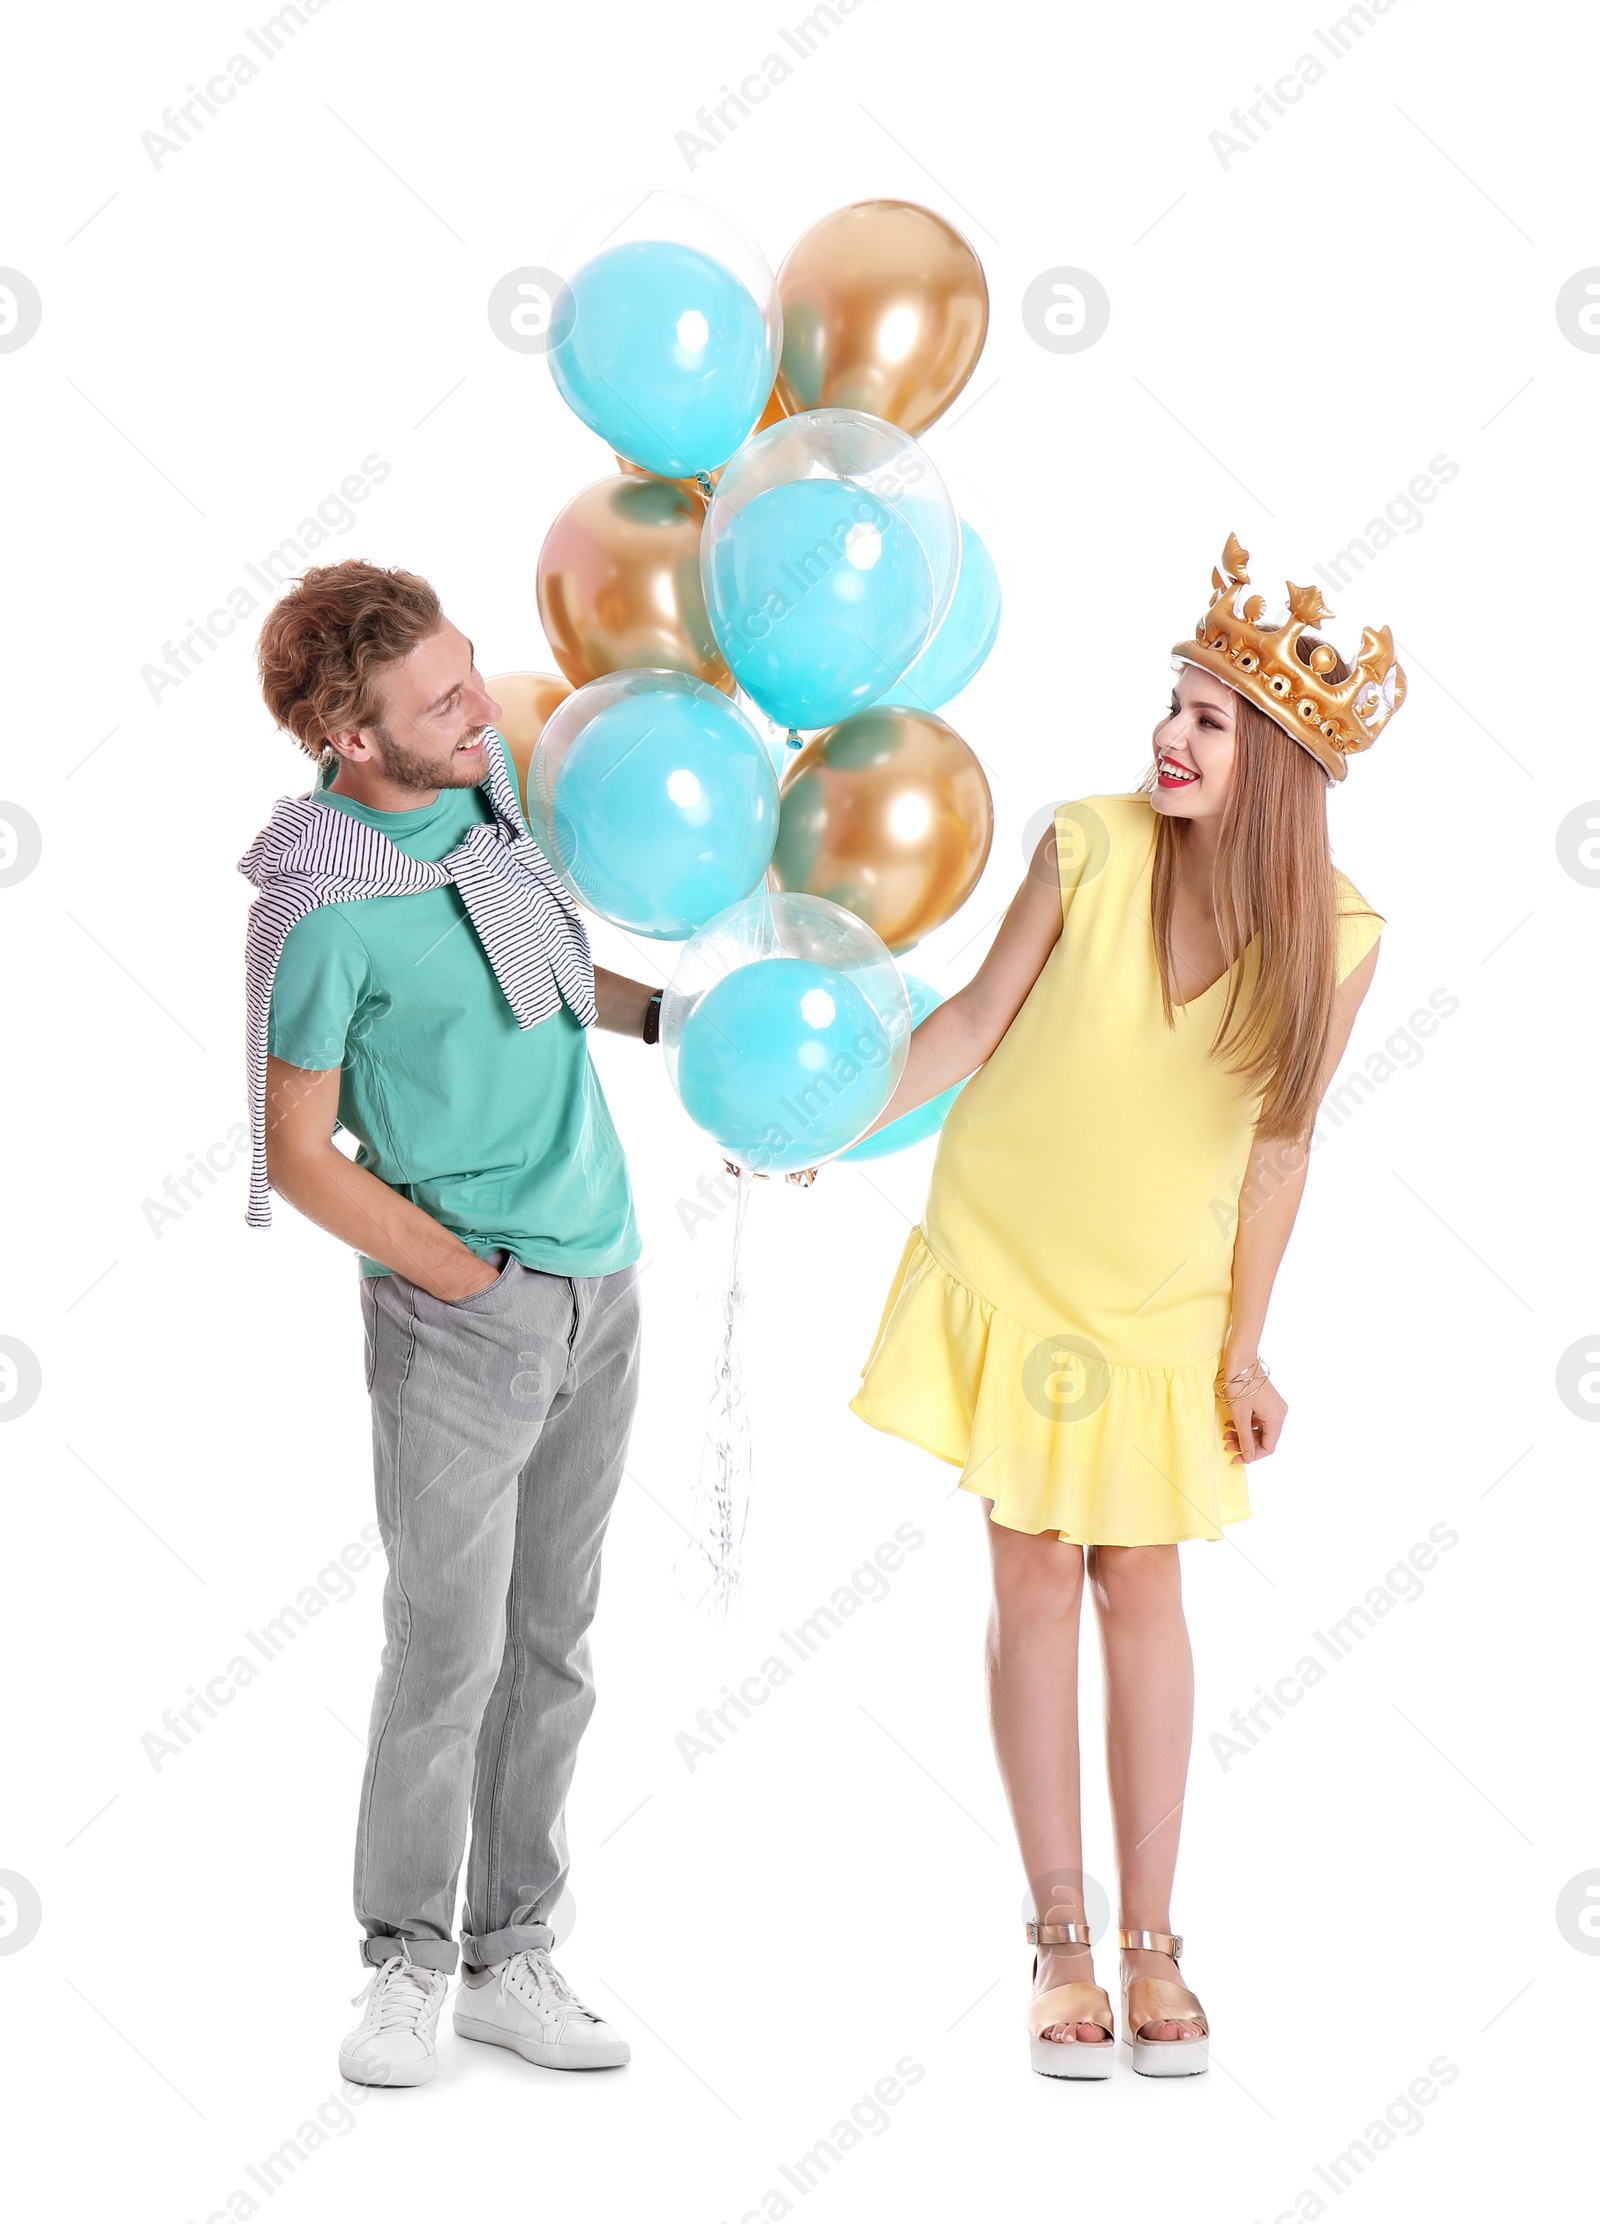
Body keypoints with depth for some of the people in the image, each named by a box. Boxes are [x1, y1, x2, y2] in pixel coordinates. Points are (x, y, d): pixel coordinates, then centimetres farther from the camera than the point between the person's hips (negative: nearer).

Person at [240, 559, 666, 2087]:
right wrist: (473, 1277, -9)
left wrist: (667, 1011, 9)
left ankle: (510, 1957, 21)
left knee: (551, 1638, 10)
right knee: (450, 1643, -2)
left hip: (601, 1279, 7)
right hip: (460, 1310, -6)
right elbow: (297, 1157, -10)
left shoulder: (492, 773, 2)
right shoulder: (322, 914, -18)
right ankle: (409, 1963, 16)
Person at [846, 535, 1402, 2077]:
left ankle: (1151, 1946, 17)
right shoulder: (1088, 847, -15)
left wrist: (1244, 1349, -2)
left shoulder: (1334, 938, -13)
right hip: (1007, 1256, 0)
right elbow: (977, 1018, -2)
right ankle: (1061, 1942, 14)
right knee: (1035, 1579, 4)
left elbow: (1276, 1143, -4)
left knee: (1141, 1590, 4)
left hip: (1158, 1298, 0)